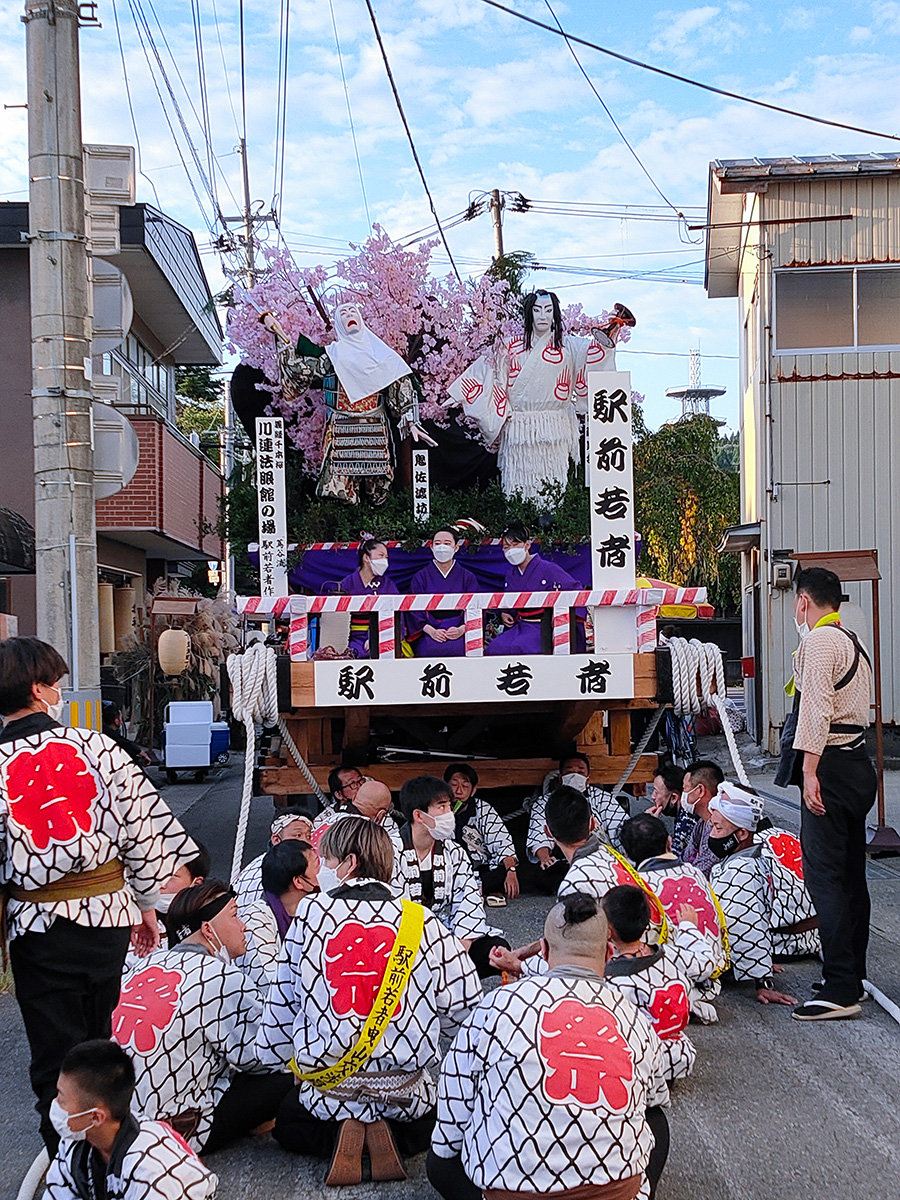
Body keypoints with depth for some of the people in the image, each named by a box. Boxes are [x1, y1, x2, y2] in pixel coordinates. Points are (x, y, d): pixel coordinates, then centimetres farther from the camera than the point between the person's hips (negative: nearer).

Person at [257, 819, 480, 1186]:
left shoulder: (311, 914, -5)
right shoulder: (421, 922, -5)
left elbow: (283, 1002, 1)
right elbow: (464, 1000, -4)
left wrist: (272, 1058, 16)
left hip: (327, 1087, 0)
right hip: (407, 1093, 1)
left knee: (287, 1124, 31)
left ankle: (339, 1137, -2)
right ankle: (393, 1137, 0)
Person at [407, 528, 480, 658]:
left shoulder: (467, 577, 12)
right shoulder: (420, 577, 11)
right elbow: (414, 610, 2)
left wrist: (462, 629, -15)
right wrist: (431, 630, -16)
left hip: (459, 631, 1)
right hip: (428, 631, 0)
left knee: (459, 647, -33)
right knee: (431, 649, -34)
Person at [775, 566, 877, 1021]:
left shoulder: (819, 641, -10)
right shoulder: (855, 643, 19)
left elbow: (817, 707, -20)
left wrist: (810, 768, -22)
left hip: (831, 765, -10)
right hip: (860, 764, 10)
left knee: (824, 876, -11)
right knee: (851, 875, 14)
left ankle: (840, 989, -13)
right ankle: (854, 977, 21)